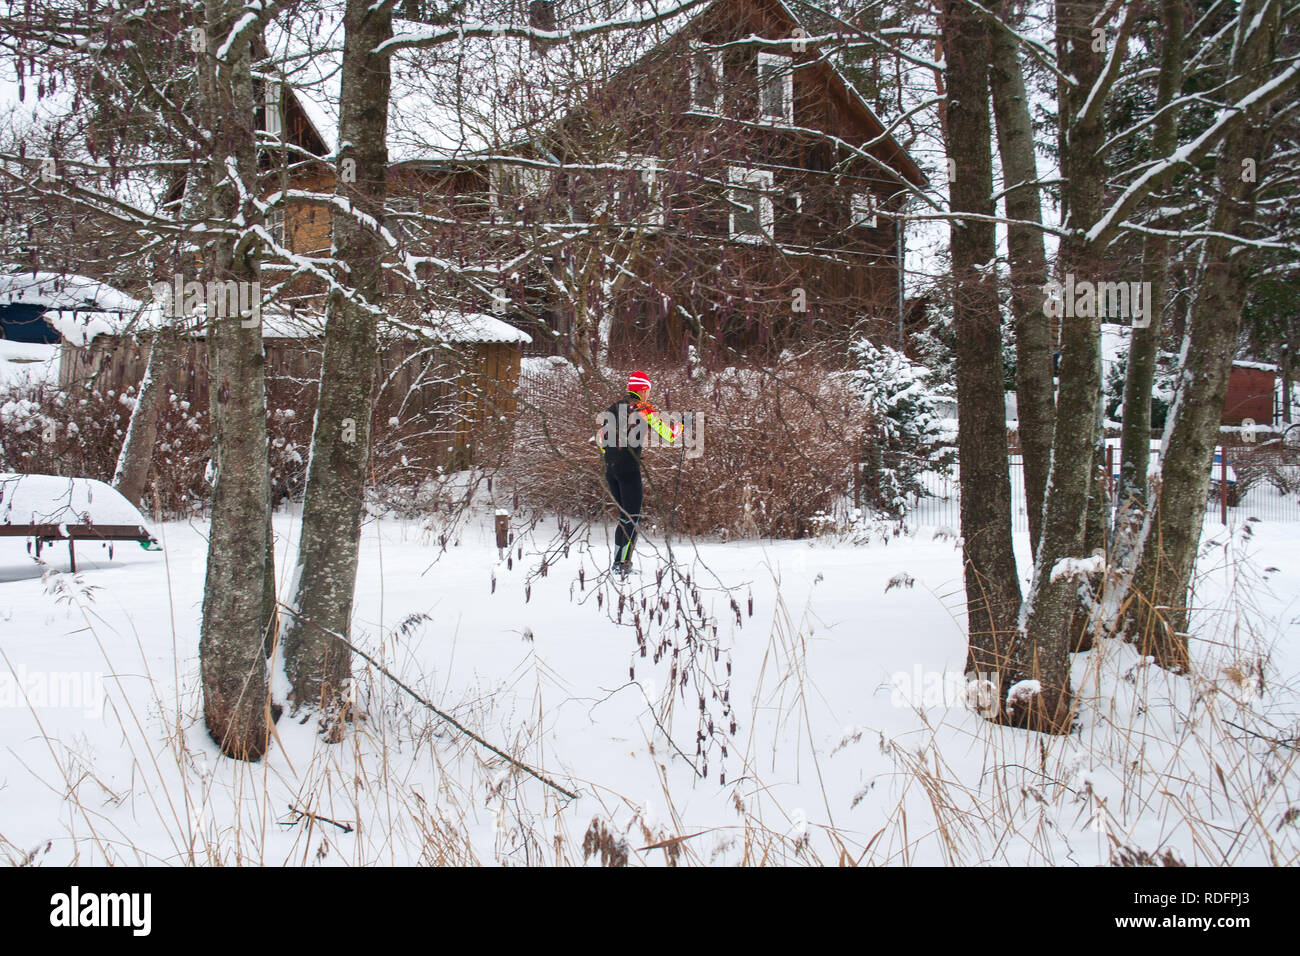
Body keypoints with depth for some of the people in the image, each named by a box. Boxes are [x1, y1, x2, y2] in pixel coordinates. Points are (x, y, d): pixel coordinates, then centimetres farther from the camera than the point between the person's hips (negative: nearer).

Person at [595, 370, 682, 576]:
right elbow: (669, 435, -3)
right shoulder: (645, 409, -4)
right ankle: (623, 564, -7)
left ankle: (618, 561, 14)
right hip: (629, 467, -6)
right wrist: (679, 428, 19)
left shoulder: (613, 407, 13)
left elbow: (600, 440, 18)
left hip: (610, 467, 6)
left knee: (623, 515, 15)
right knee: (633, 517, -1)